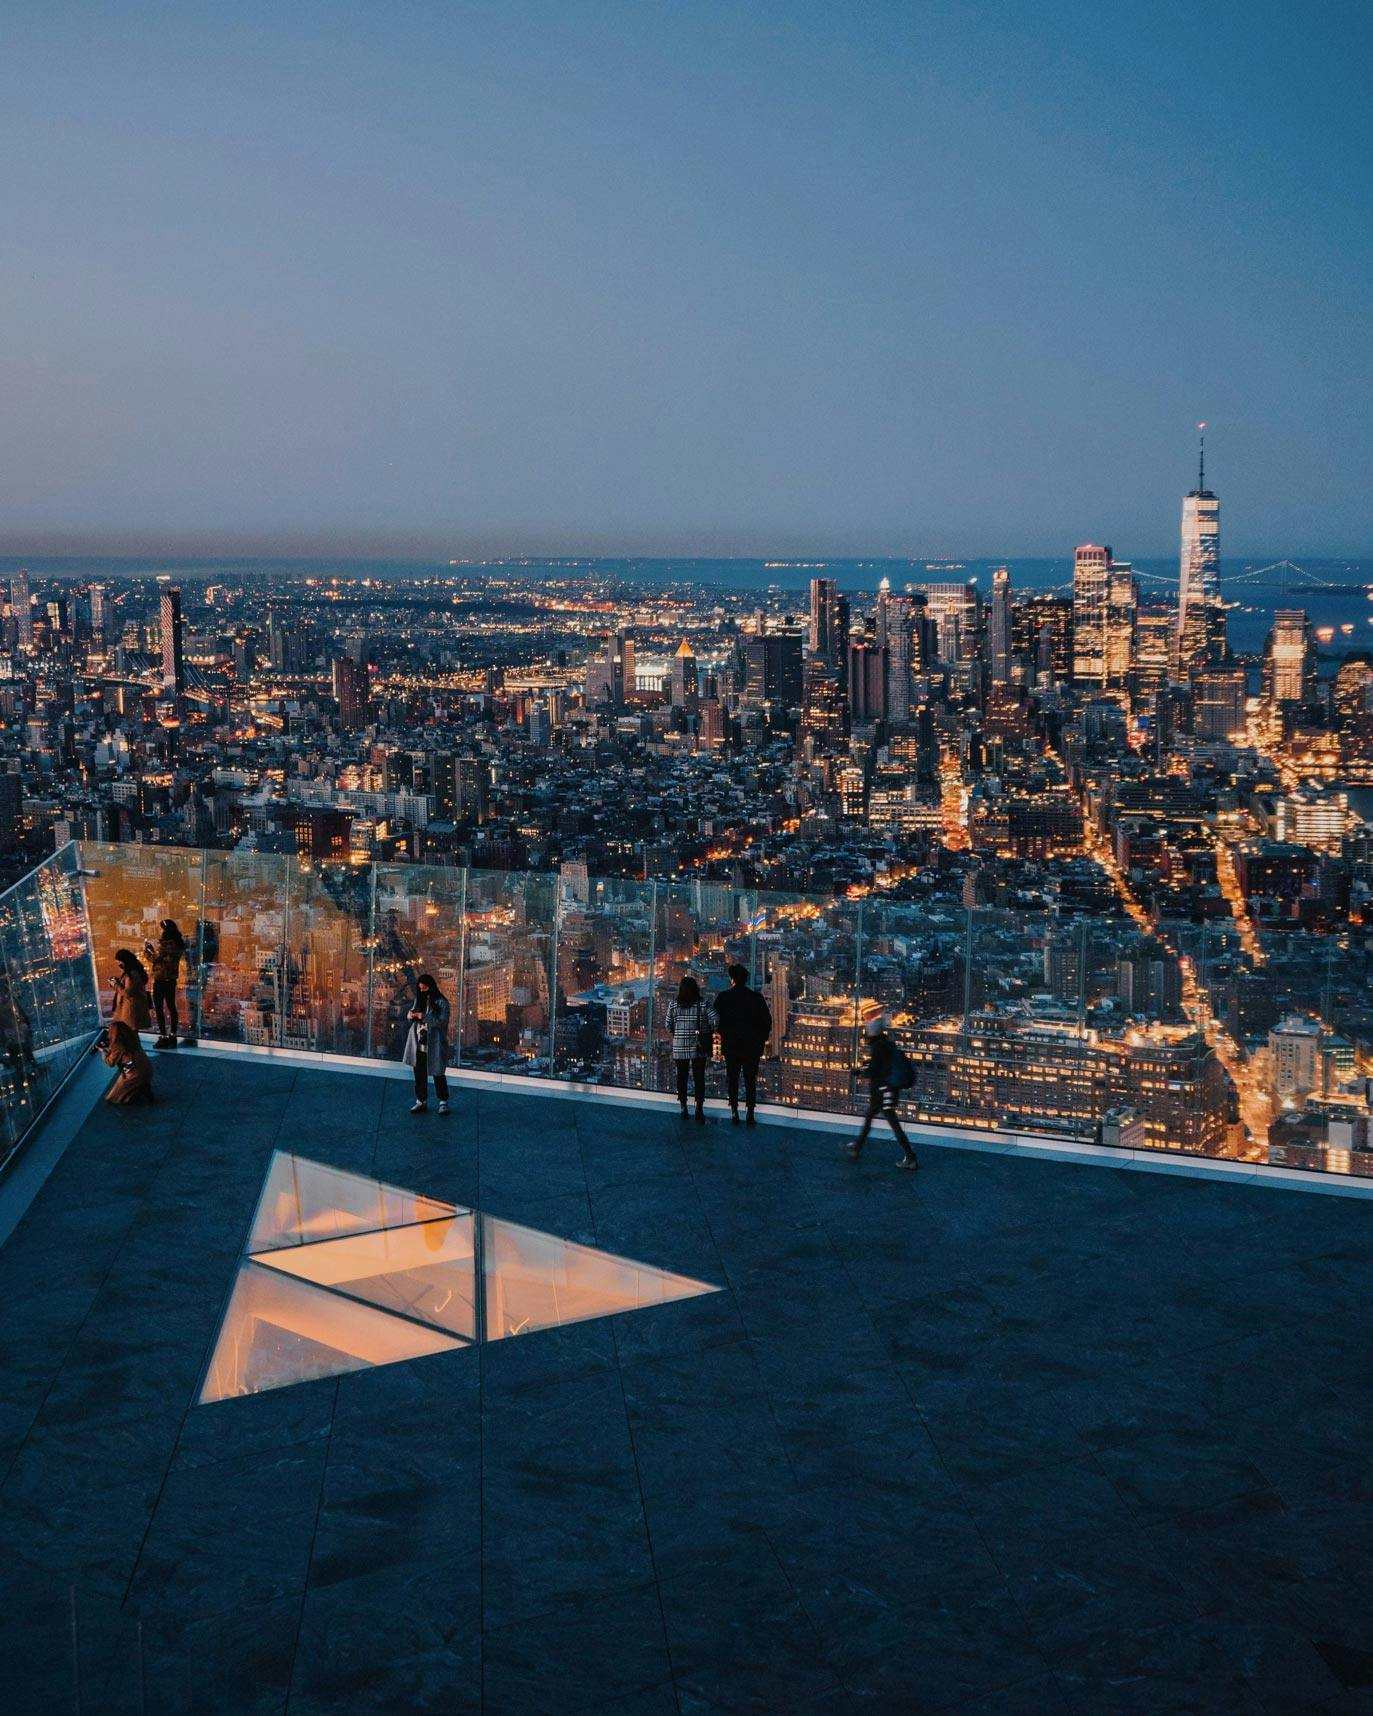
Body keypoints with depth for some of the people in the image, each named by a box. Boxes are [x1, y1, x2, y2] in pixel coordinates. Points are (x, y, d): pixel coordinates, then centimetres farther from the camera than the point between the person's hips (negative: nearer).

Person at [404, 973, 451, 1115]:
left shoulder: (441, 1002, -8)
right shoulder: (419, 1000, 10)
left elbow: (442, 1022, -15)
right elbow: (413, 1020, 17)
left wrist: (425, 1017, -24)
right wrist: (412, 1015, -7)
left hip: (434, 1046, -6)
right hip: (419, 1045, 6)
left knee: (438, 1074, 1)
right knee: (419, 1074, 9)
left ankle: (443, 1102, 11)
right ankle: (421, 1101, 17)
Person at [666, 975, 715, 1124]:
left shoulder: (673, 1005, -3)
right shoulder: (703, 1004, -7)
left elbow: (669, 1026, 2)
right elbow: (715, 1021, -14)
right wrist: (708, 1034, 4)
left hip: (679, 1047, 1)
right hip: (699, 1048, -1)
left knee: (682, 1077, 13)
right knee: (699, 1078, 4)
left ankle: (683, 1108, 17)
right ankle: (699, 1109, -4)